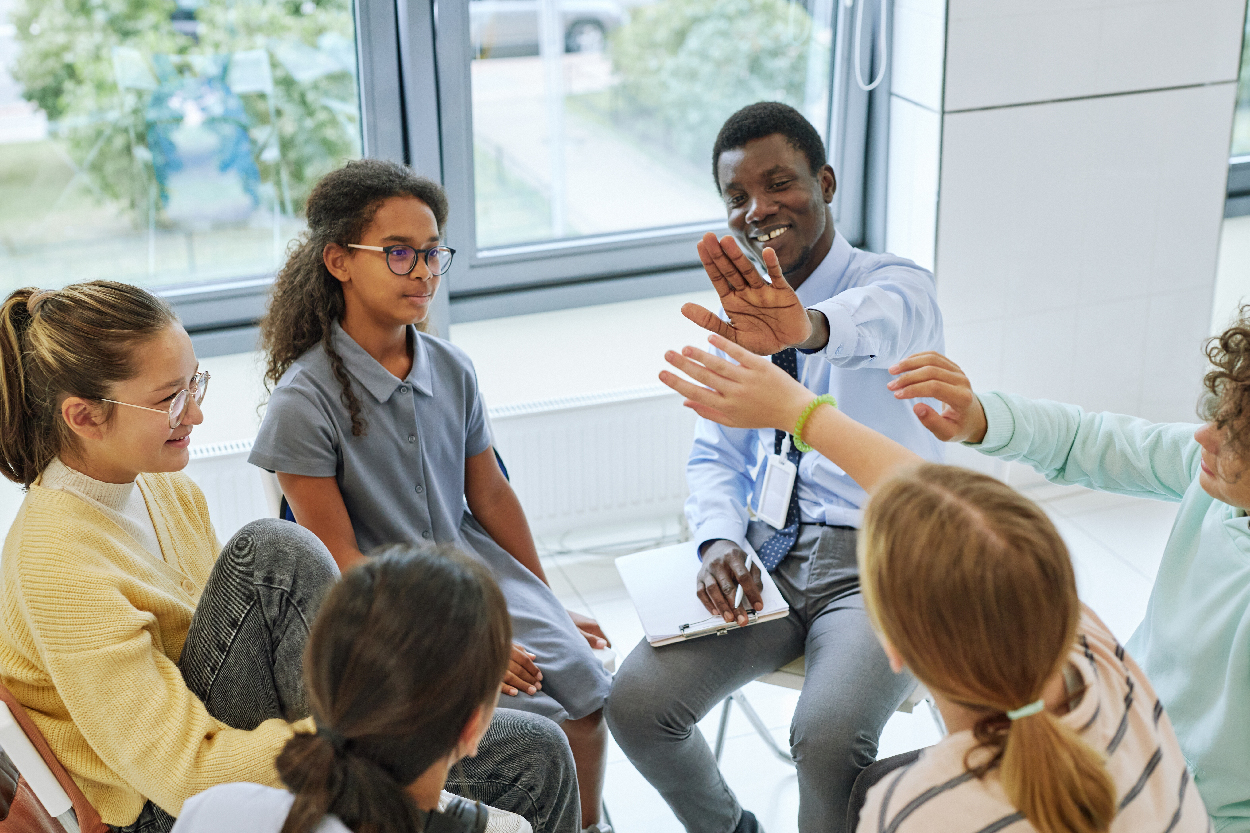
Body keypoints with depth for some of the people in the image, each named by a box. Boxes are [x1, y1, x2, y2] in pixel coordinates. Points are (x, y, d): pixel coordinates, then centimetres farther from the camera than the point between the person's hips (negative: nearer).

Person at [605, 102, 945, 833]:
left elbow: (880, 321, -34)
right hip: (768, 558, 5)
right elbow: (715, 454, 13)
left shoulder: (899, 285, -7)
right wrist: (720, 541, -9)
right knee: (636, 703, -14)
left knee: (828, 737, -31)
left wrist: (807, 328, -58)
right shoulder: (743, 312, 11)